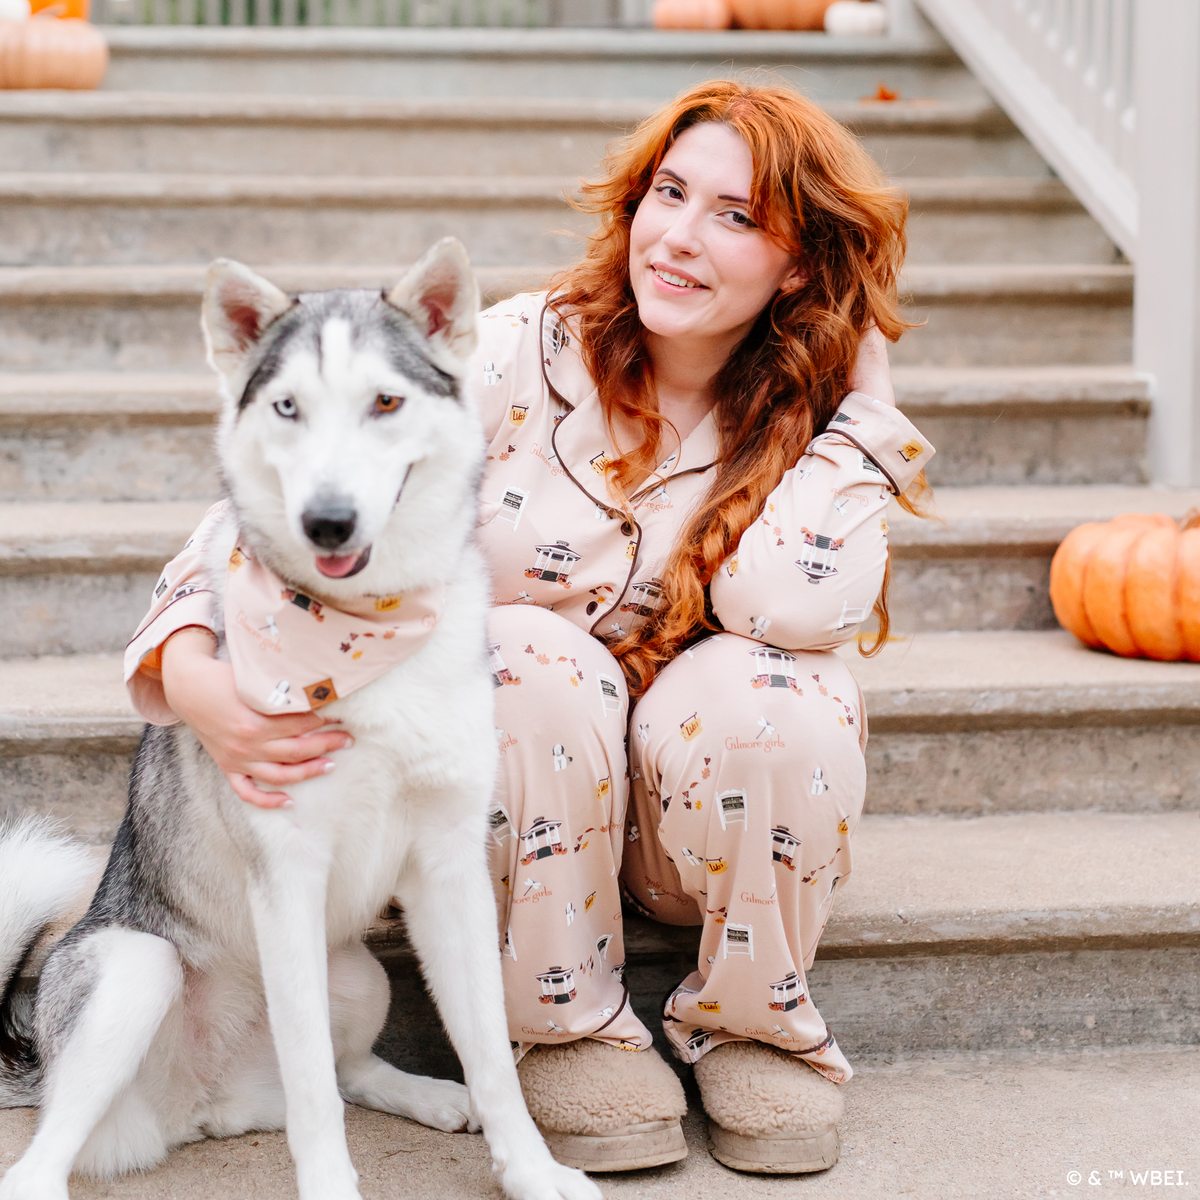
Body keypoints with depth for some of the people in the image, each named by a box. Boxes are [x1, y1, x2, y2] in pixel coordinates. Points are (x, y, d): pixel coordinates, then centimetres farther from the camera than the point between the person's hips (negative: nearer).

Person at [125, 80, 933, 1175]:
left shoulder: (829, 414, -7)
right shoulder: (522, 354, -11)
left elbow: (798, 606, -28)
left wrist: (862, 402, -19)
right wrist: (192, 669, -34)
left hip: (717, 812, 0)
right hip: (528, 795, 0)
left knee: (755, 691, -31)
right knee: (534, 658, -31)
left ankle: (755, 1025, -4)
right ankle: (572, 1026, -10)